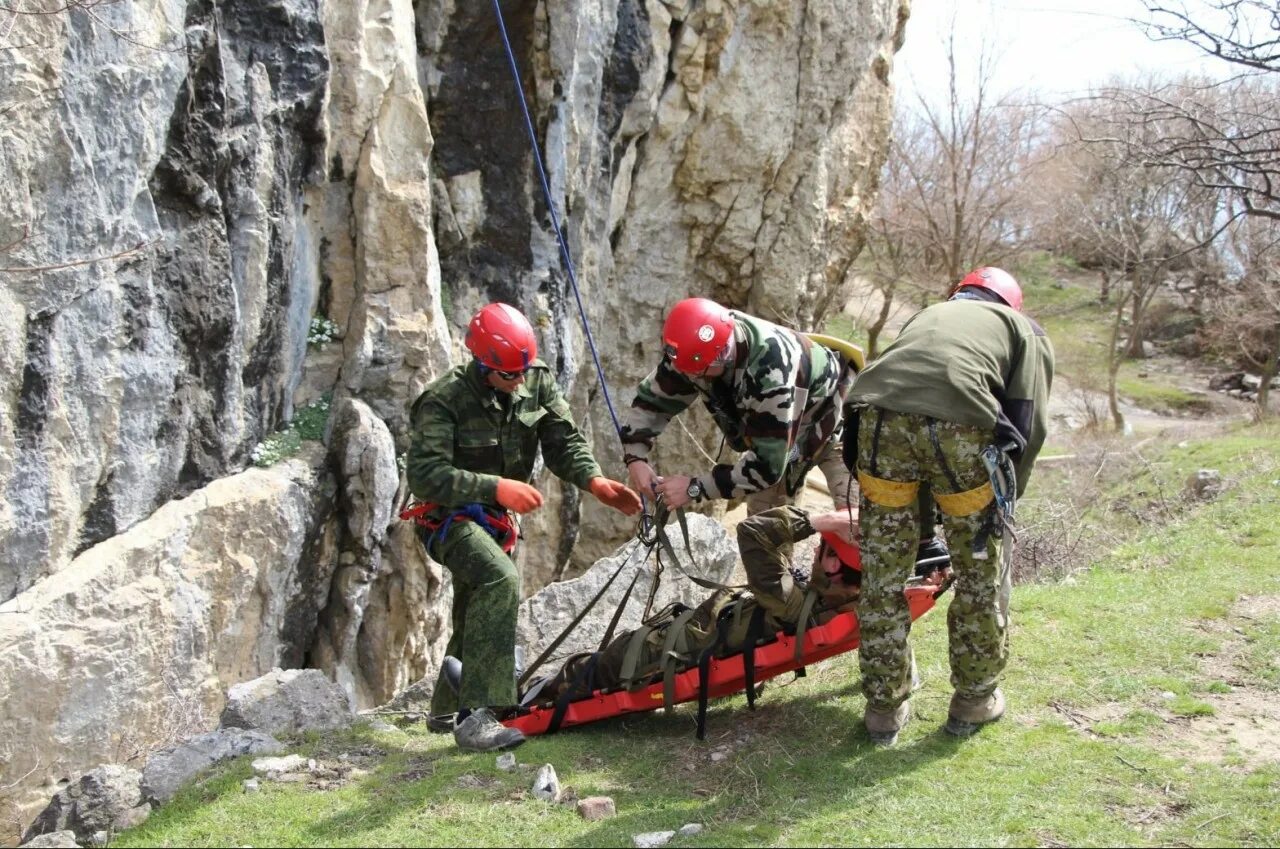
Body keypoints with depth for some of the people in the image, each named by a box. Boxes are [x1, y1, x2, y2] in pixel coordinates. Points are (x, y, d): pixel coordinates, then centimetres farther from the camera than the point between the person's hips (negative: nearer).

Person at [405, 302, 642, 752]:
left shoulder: (538, 382, -7)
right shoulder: (445, 400, -23)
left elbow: (563, 440, -9)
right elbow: (424, 475, -30)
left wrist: (595, 480, -29)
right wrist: (495, 487, -40)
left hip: (496, 518, 7)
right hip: (449, 515, -7)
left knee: (475, 614, 19)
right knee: (500, 580, -33)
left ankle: (446, 708, 42)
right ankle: (474, 715, -36)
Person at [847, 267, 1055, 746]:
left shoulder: (928, 314, 39)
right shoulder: (1025, 331, 29)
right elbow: (1029, 423, 12)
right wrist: (1004, 498, 19)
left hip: (877, 416, 3)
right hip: (960, 425, -3)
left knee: (882, 575, 15)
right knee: (982, 574, 17)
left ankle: (884, 707, 25)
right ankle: (975, 700, 30)